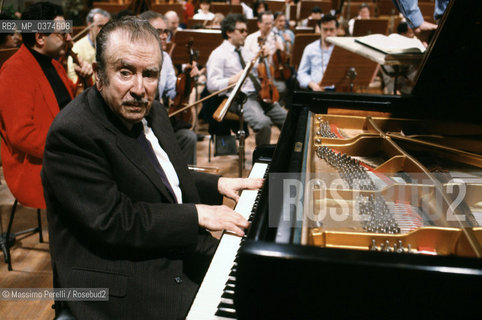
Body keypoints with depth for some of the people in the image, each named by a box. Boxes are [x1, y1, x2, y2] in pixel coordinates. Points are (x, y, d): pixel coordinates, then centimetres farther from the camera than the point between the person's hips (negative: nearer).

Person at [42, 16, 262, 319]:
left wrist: (218, 184, 5)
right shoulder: (72, 133, -22)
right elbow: (111, 221, -25)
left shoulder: (151, 112, 5)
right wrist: (197, 215, -21)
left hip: (176, 255, 9)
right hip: (123, 286, -8)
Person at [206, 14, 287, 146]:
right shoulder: (218, 54, 0)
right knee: (263, 122, -31)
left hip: (258, 95, 7)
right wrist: (233, 80, -25)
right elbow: (212, 85, -10)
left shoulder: (245, 51, 23)